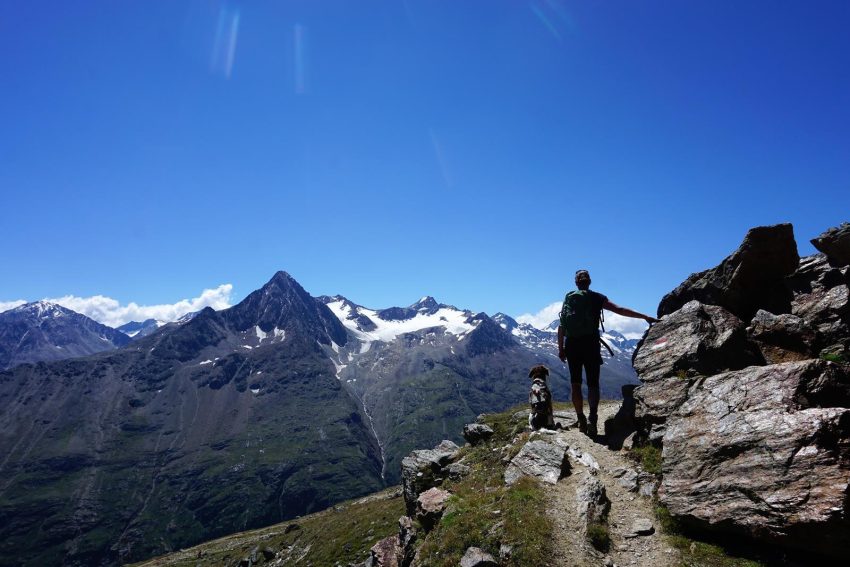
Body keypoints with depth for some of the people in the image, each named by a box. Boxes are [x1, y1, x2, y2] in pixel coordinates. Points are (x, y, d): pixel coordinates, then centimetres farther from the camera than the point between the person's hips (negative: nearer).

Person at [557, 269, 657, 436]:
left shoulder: (568, 298, 8)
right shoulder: (597, 298, 5)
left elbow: (561, 326, 3)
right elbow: (620, 310, -2)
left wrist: (561, 349, 8)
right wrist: (645, 317, 2)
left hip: (572, 345, 1)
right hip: (590, 344, -1)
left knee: (575, 384, 11)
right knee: (593, 383, 3)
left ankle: (581, 420, 10)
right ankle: (592, 418, -18)